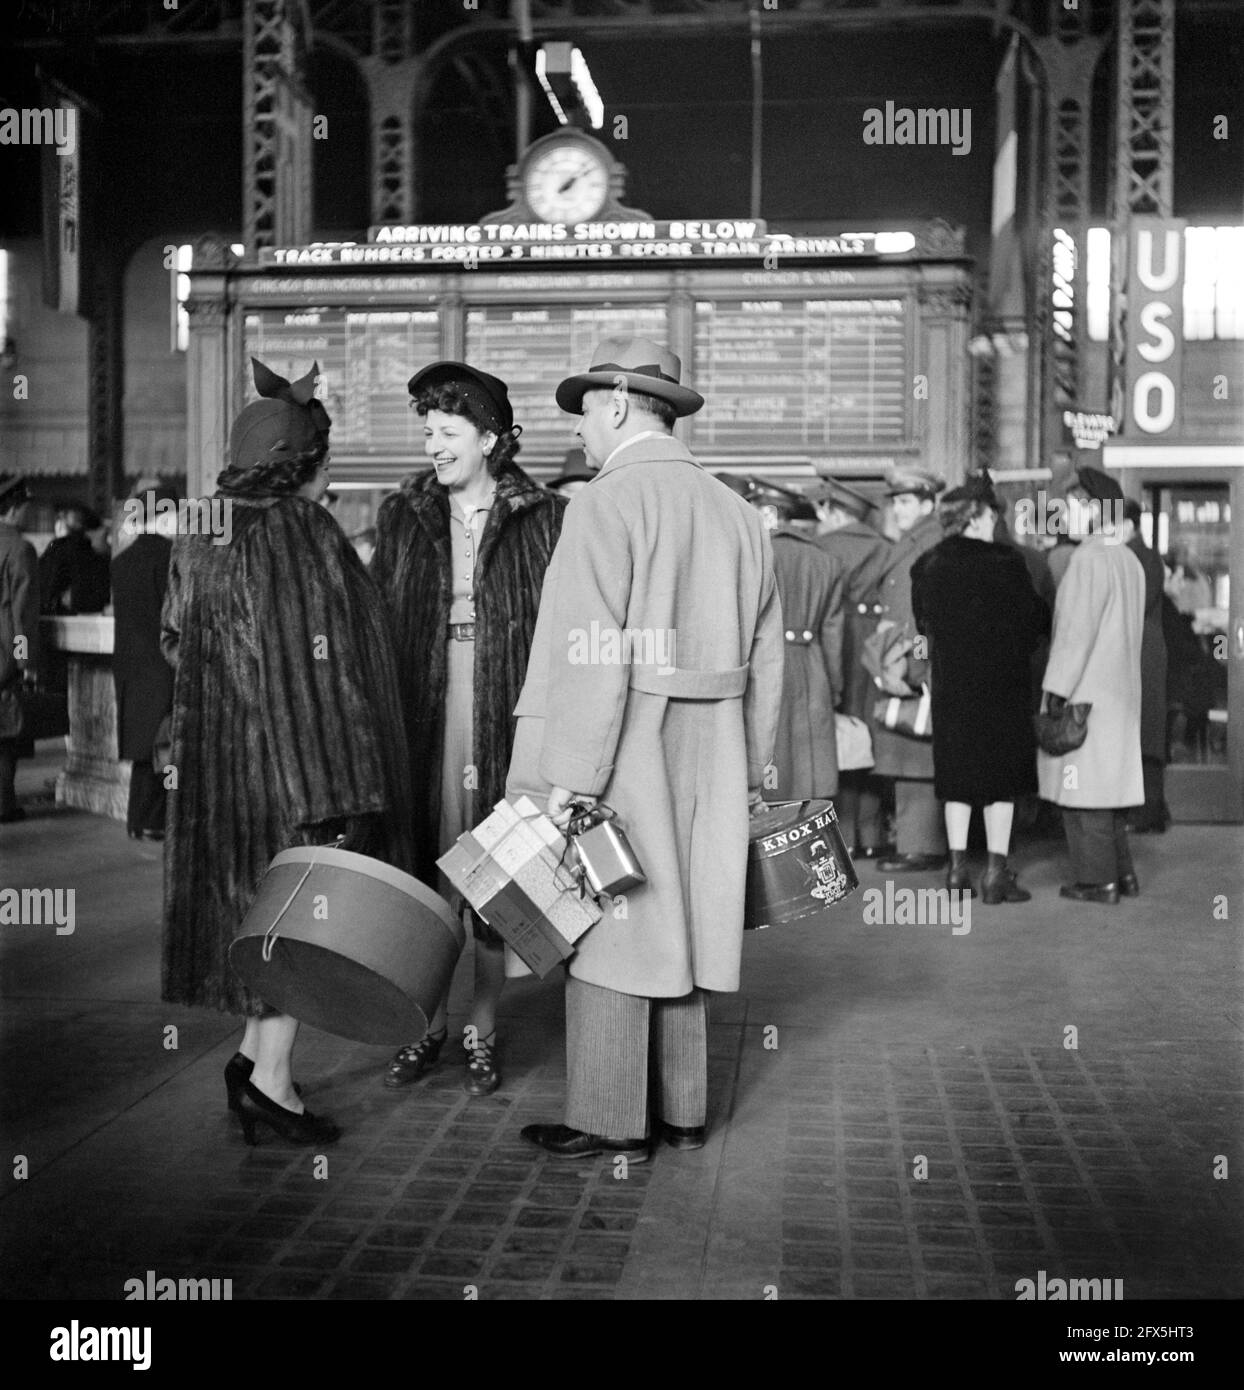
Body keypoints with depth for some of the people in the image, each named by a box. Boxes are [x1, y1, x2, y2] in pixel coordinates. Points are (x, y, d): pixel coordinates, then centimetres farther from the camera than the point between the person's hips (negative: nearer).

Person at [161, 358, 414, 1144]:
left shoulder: (209, 539, 9)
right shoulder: (301, 538, -17)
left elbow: (177, 639, 15)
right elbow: (314, 671, -22)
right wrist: (334, 792, -21)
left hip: (228, 762, 9)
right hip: (297, 759, -9)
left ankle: (255, 1058, 22)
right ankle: (270, 1076, 6)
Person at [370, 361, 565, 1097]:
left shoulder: (544, 520, 1)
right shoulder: (403, 518, 10)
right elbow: (377, 622, 10)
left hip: (504, 717, -2)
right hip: (421, 716, 3)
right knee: (422, 869, 6)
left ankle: (484, 1030, 18)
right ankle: (429, 1022, 22)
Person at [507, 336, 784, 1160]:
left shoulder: (607, 504, -12)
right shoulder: (737, 513, 10)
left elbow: (592, 655, -19)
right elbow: (766, 659, 12)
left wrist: (568, 777, -16)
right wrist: (750, 773, 19)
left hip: (624, 752, -7)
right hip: (705, 763, 7)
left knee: (611, 930, 3)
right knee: (679, 927, 16)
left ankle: (611, 1123, 12)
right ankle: (682, 1109, 26)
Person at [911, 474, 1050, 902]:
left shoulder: (927, 566, 0)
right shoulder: (1005, 561, -12)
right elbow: (1033, 618, -6)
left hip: (950, 682, 4)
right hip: (1001, 681, -4)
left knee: (958, 774, 12)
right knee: (1002, 773, 5)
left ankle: (958, 867, 13)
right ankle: (997, 871, 5)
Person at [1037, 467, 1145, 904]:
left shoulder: (1090, 557, -15)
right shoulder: (1130, 561, 12)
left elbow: (1076, 630, -19)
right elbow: (1133, 631, 16)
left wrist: (1056, 689, -16)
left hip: (1084, 692, -9)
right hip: (1119, 690, 9)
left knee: (1083, 785, -2)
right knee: (1109, 782, 15)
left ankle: (1098, 880, 2)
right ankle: (1122, 874, 19)